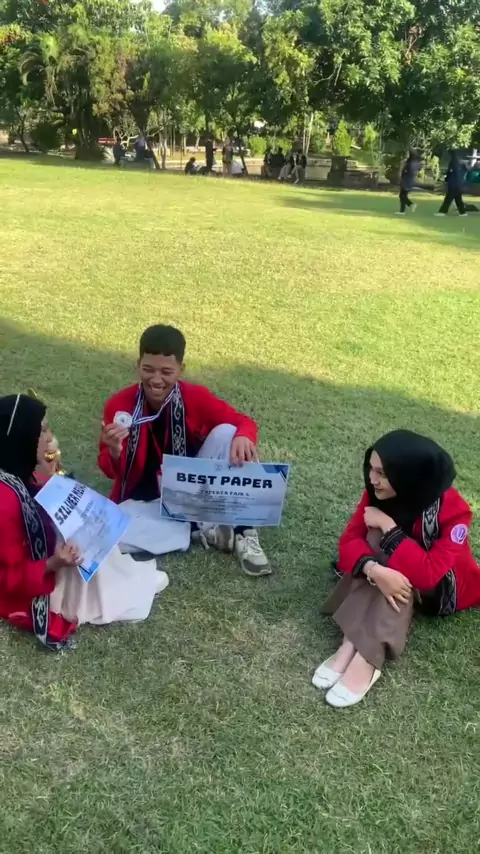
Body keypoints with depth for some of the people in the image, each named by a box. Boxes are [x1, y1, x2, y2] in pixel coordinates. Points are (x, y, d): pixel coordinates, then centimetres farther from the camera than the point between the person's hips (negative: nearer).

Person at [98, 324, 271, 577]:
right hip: (146, 501, 0)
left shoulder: (196, 397, -12)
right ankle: (205, 532, -17)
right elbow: (111, 472, -8)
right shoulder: (119, 405, -13)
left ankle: (242, 531, -18)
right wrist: (114, 452, -34)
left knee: (226, 433, -23)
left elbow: (243, 422, -7)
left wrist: (244, 437, -33)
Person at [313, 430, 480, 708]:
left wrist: (387, 526, -35)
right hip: (398, 579, 5)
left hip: (441, 588, -4)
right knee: (376, 539, -29)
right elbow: (350, 540, -21)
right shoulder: (379, 494, -16)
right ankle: (351, 646, -36)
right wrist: (375, 571, -42)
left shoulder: (453, 511, -30)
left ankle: (366, 660, -41)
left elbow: (428, 574, -39)